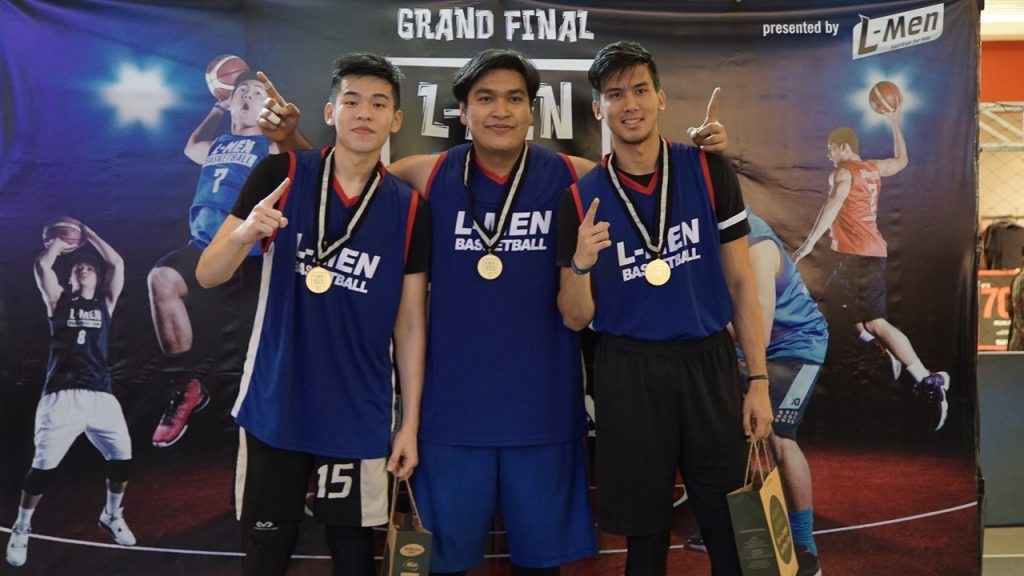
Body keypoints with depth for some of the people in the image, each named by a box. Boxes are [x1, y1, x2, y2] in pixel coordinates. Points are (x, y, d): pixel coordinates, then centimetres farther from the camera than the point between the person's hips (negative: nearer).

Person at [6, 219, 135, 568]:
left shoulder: (105, 302, 14)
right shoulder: (59, 301, 11)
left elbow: (117, 263, 5)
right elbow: (41, 265, -3)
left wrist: (86, 232, 12)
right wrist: (59, 240, 12)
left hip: (100, 395, 2)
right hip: (61, 395, -2)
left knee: (122, 458, 0)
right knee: (43, 466, -5)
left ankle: (112, 516, 26)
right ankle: (21, 529, 16)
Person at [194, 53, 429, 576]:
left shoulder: (409, 209, -3)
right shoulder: (280, 175, -5)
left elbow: (410, 325, 2)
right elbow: (207, 276, -5)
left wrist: (410, 422, 1)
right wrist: (244, 234, -26)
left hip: (359, 418, 1)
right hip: (275, 408, 0)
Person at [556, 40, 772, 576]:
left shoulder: (708, 171, 0)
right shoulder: (581, 199, 0)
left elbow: (740, 280, 3)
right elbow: (575, 319, 2)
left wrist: (758, 380, -2)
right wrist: (580, 265, -19)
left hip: (709, 364, 0)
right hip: (627, 375, 0)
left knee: (730, 528, 6)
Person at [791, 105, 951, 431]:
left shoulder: (844, 172, -8)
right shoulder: (873, 169, 15)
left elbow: (834, 204, -27)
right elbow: (902, 160, 36)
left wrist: (809, 243, -36)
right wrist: (895, 124, 43)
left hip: (860, 255, -9)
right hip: (866, 253, 9)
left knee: (876, 322, -14)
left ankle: (928, 382, -21)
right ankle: (886, 352, 22)